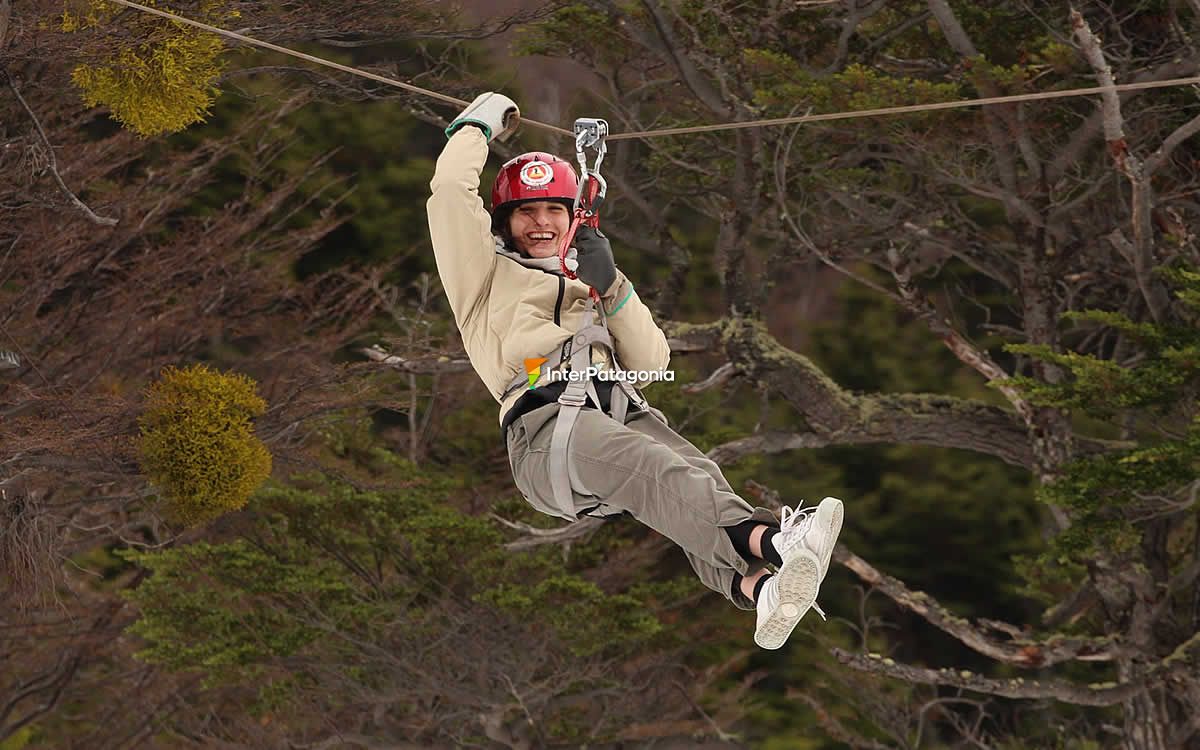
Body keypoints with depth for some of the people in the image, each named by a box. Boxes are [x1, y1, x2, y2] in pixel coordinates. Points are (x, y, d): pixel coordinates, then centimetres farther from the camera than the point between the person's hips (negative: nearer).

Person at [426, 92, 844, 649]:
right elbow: (451, 188, 11)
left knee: (695, 473, -31)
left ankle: (754, 586, -61)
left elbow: (651, 362, 26)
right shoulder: (489, 275, 25)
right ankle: (766, 541, -65)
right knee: (650, 468, -38)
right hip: (548, 428, -5)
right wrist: (482, 124, 27)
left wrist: (610, 288, 14)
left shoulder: (590, 282, 40)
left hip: (622, 411, 5)